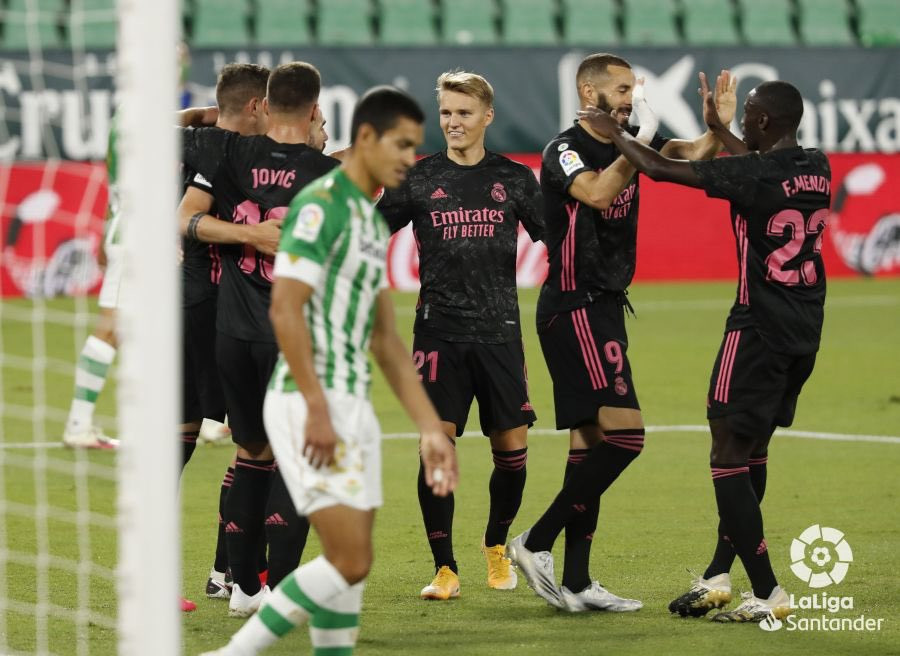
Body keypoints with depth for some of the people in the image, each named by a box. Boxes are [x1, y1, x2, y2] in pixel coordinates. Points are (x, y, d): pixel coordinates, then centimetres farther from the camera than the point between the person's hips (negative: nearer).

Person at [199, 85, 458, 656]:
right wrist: (317, 410, -22)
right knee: (349, 561, -13)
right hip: (310, 403, -9)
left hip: (353, 407, 9)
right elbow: (285, 309, -19)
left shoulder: (374, 221, 18)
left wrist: (431, 429, 18)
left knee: (352, 562, 7)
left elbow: (385, 339, 21)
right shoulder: (320, 205, -12)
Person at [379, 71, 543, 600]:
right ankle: (445, 568, 0)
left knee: (512, 448, 2)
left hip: (500, 332, 1)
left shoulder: (515, 179, 7)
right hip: (439, 332, -1)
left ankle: (497, 546, 28)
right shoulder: (419, 179, 4)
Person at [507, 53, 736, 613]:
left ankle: (576, 583, 12)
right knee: (624, 432, -17)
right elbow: (597, 192, -31)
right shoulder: (564, 150, -11)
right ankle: (536, 544, -9)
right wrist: (639, 145, -25)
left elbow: (691, 158, -1)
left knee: (591, 441, 9)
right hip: (575, 309, -9)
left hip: (605, 309, 9)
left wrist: (718, 128, -19)